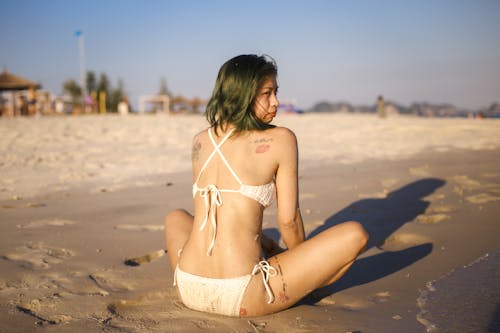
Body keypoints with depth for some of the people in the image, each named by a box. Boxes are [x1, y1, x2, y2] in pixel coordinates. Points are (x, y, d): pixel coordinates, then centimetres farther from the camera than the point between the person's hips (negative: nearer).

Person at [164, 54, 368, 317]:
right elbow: (288, 220, 0)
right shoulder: (281, 140, -4)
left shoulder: (200, 141, 10)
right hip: (241, 299, -5)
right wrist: (303, 268, 19)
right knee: (354, 234, 5)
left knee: (175, 217, 39)